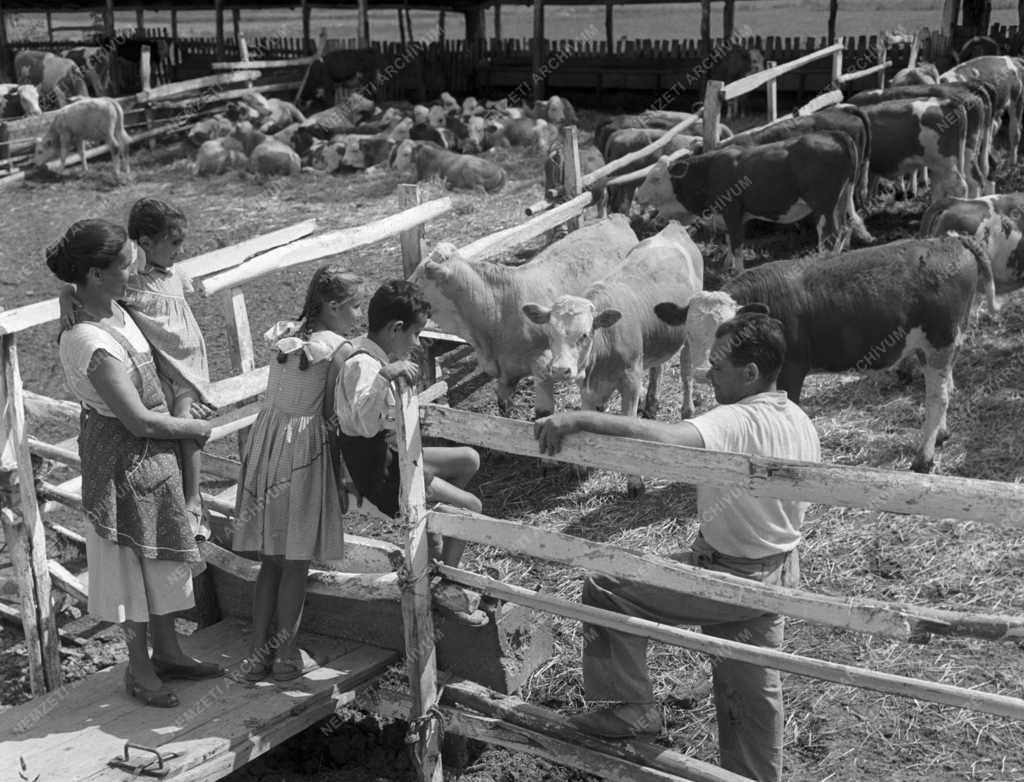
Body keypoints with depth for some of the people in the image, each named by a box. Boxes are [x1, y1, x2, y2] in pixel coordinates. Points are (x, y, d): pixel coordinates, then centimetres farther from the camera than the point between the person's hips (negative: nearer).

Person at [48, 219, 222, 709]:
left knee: (160, 552, 19)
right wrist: (194, 428, -10)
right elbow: (138, 419, -25)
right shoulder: (89, 342, -29)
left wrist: (183, 420, 7)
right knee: (132, 557, 6)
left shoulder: (111, 310, 0)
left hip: (152, 451, 9)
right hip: (123, 458, -9)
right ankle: (138, 669, 23)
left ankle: (166, 651, 35)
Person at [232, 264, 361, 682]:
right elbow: (332, 413, -10)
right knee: (297, 561, 5)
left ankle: (258, 652, 18)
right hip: (305, 446, -6)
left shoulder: (288, 335, 9)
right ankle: (287, 656, 13)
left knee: (271, 559, 15)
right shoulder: (339, 349, -10)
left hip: (265, 440, 6)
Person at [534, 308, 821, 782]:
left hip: (732, 577, -9)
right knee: (752, 689, 22)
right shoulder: (802, 424, 2)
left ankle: (632, 707, 5)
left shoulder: (736, 423, -27)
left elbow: (663, 438, -46)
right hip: (779, 573, 9)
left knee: (605, 589, -1)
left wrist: (580, 419, -48)